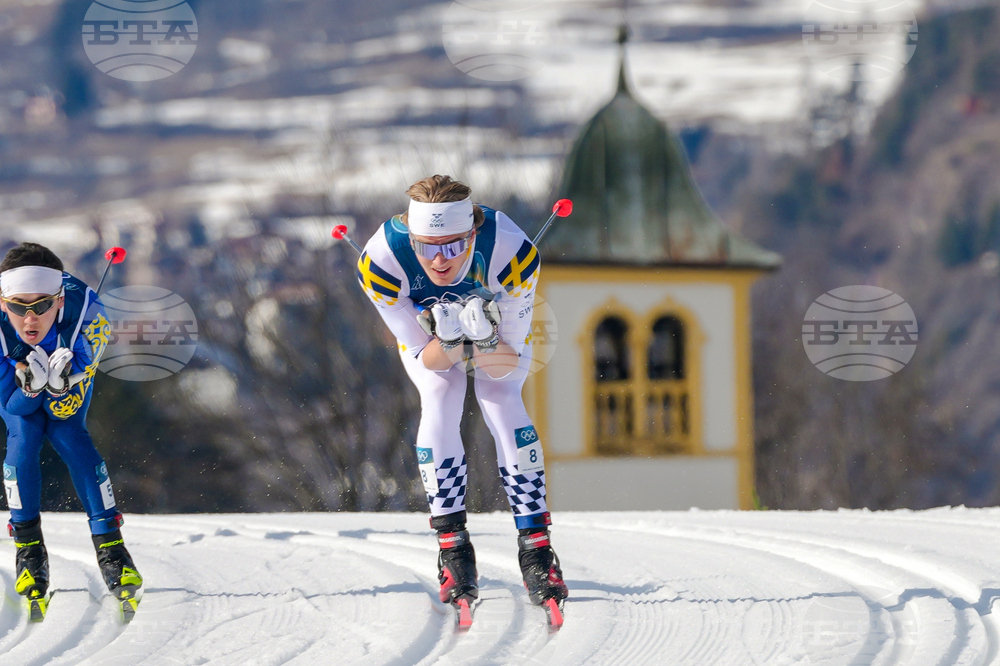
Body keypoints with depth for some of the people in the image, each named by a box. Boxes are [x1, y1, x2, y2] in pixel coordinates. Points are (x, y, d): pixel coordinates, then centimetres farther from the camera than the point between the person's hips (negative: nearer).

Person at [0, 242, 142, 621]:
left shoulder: (87, 313, -39)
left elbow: (66, 410, -29)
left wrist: (61, 387, -51)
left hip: (70, 372, 0)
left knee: (69, 436, -20)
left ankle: (110, 547, -12)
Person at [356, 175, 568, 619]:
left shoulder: (511, 252, -38)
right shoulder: (382, 259, -36)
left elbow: (510, 362, -29)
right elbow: (425, 358, -26)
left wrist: (483, 341, -50)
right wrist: (451, 343, -48)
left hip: (501, 332, -1)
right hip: (428, 337, 1)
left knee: (502, 399, -23)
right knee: (440, 401, -24)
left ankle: (536, 548, -19)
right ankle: (453, 552, -16)